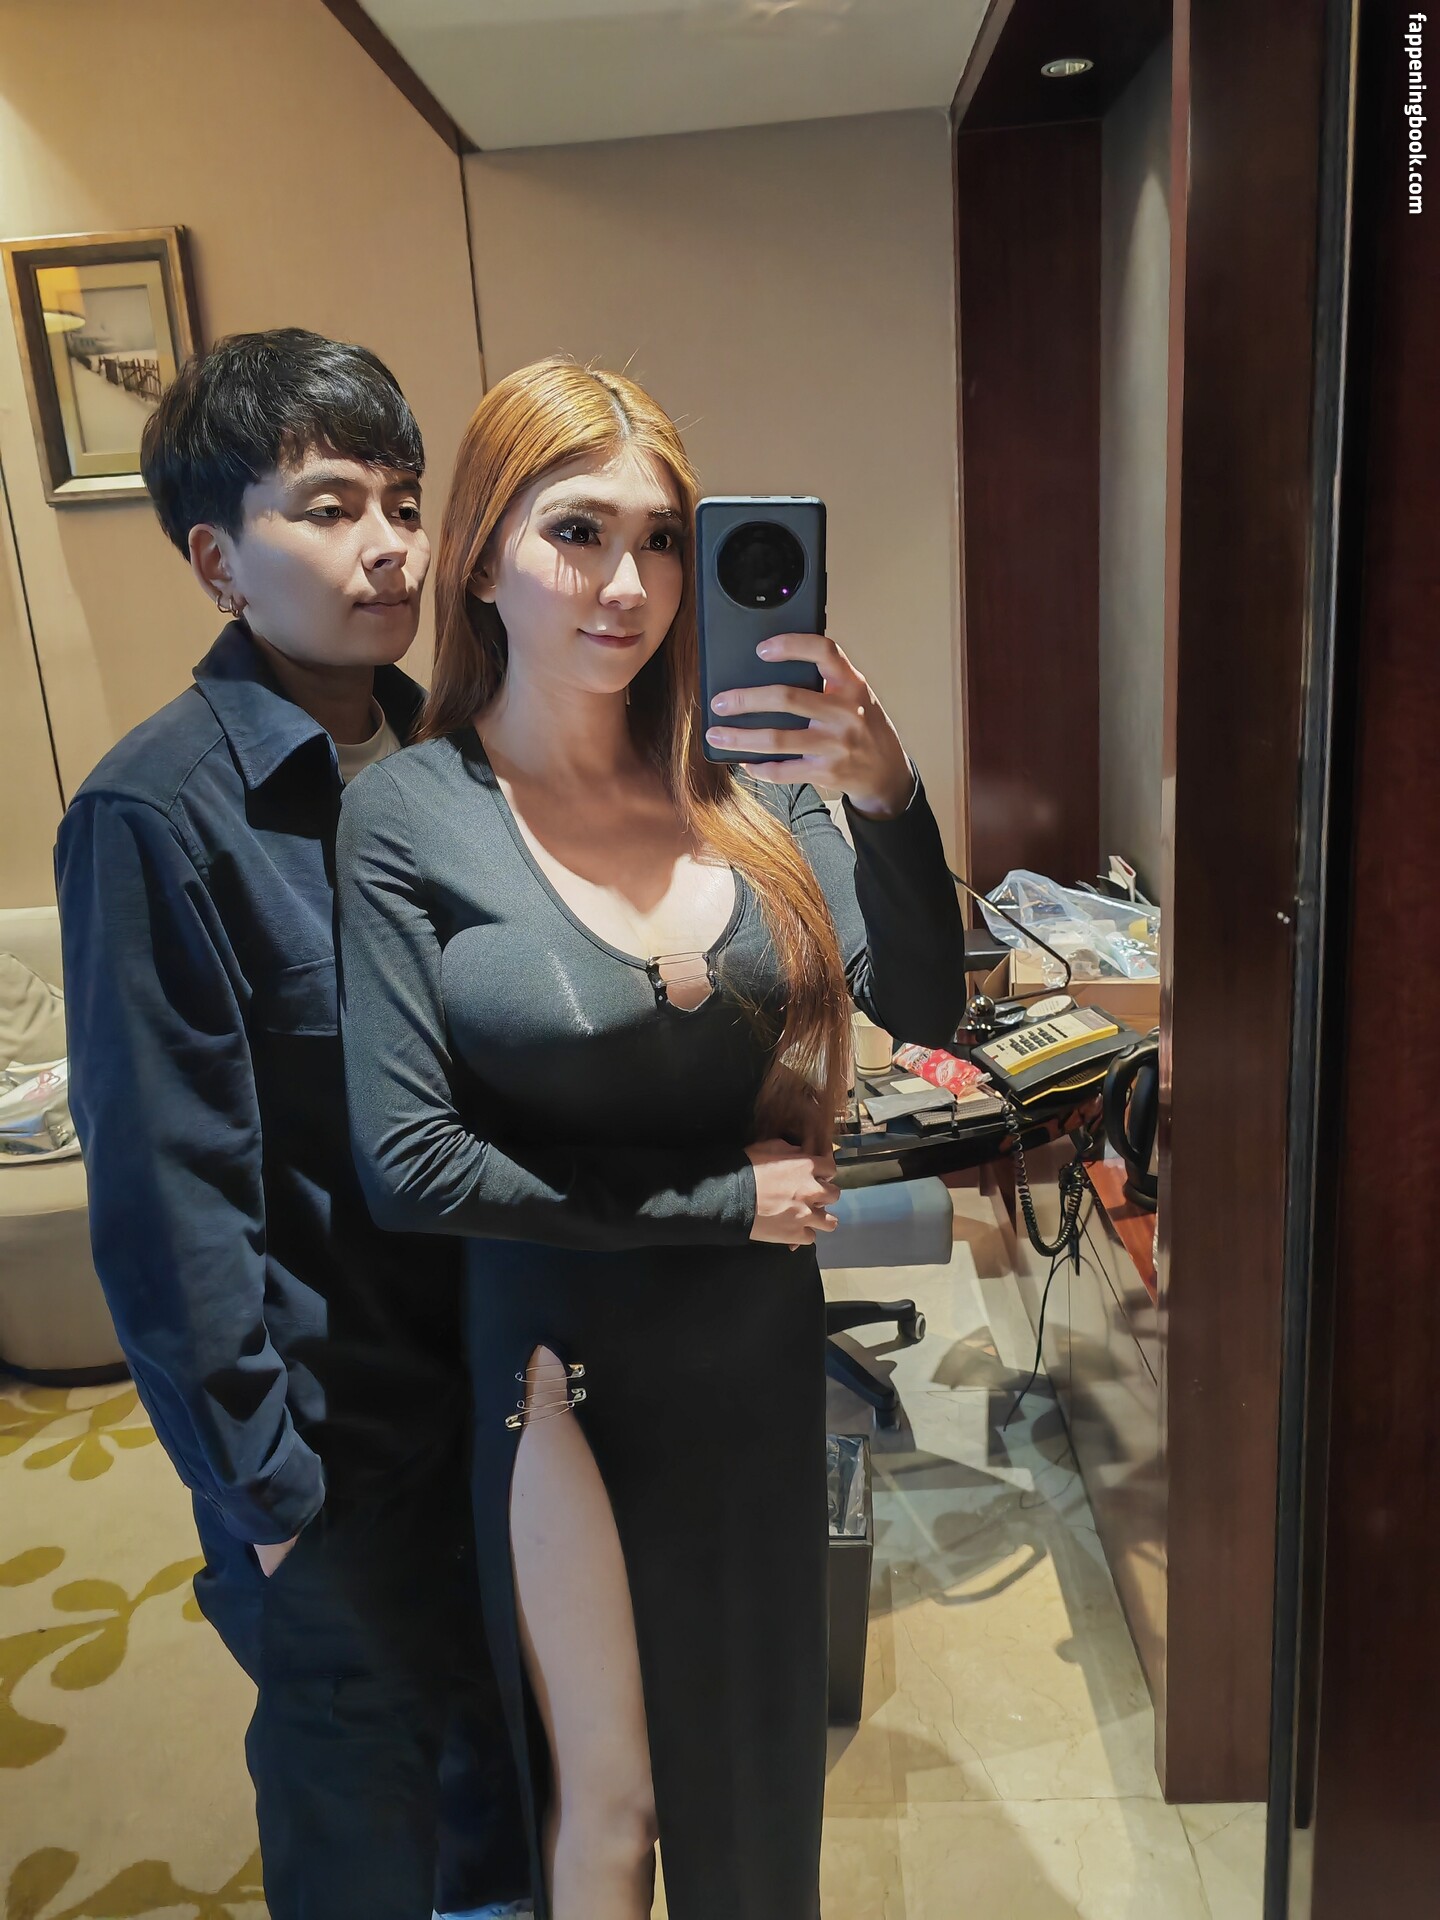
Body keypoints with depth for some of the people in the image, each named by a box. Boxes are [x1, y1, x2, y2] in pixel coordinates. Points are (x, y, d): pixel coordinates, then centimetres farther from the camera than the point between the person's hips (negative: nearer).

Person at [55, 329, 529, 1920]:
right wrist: (260, 1484, -12)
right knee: (362, 1788, 18)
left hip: (500, 1357, 6)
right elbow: (169, 1189, -17)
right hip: (340, 1414, -6)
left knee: (513, 1717, 28)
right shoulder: (155, 813, -20)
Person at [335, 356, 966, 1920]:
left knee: (755, 1738, 28)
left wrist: (885, 795, -28)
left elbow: (922, 1008, -10)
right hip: (567, 1355, -4)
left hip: (758, 1337, 4)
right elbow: (408, 1164, -18)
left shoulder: (740, 772, -6)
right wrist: (718, 1202, -14)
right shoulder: (411, 816, -16)